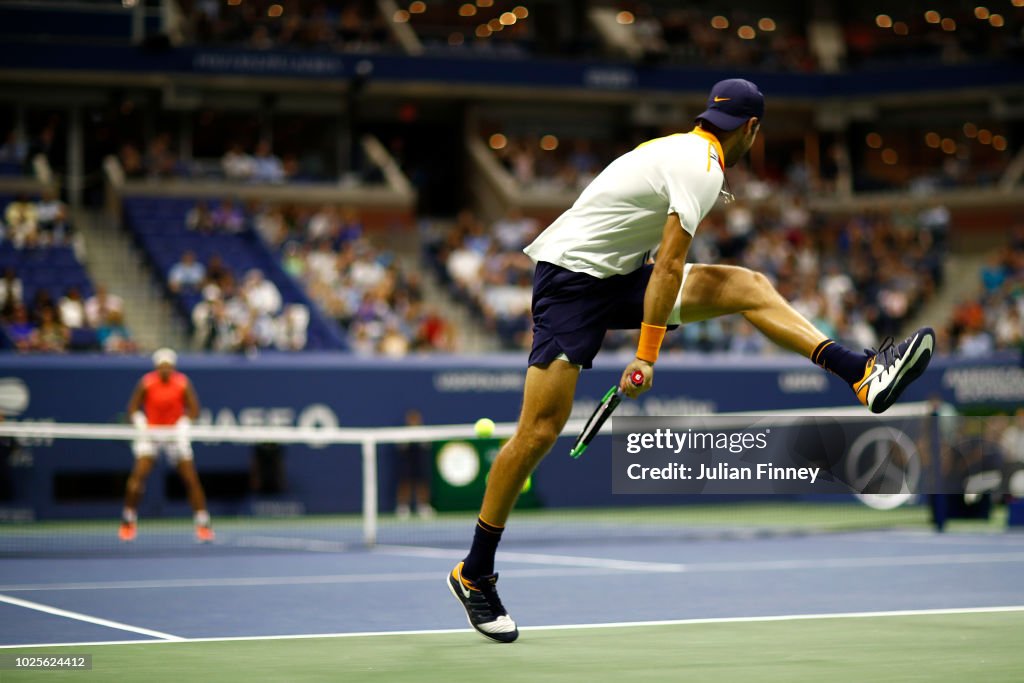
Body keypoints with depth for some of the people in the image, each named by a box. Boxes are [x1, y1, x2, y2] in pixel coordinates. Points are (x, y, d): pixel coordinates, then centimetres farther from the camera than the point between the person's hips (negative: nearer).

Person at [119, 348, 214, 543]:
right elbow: (134, 408, -1)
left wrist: (182, 426, -16)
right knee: (138, 475, -14)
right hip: (151, 433, 0)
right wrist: (141, 424, -17)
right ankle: (128, 521, 2)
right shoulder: (146, 383, -11)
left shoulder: (183, 384, -11)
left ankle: (203, 523, 2)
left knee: (191, 479, -6)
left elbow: (193, 409, -2)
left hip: (176, 434, 0)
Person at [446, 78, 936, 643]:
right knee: (541, 431, -10)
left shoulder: (682, 148, 13)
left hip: (617, 276, 9)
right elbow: (668, 267, -19)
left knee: (746, 287, -2)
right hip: (570, 278, -9)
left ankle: (864, 375, -8)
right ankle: (473, 574, 1)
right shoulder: (702, 168, -16)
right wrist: (645, 357, -18)